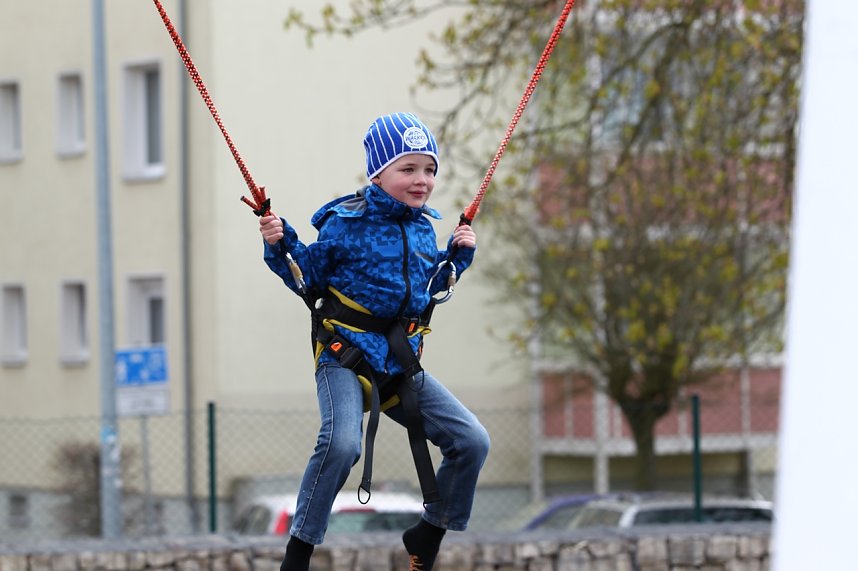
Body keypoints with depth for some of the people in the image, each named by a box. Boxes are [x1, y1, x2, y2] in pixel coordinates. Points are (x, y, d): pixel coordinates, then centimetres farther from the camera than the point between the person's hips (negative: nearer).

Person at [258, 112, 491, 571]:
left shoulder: (423, 228, 10)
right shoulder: (345, 224, -8)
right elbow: (306, 277, 0)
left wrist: (457, 256, 12)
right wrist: (280, 245, -16)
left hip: (402, 363, 6)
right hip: (346, 354, -6)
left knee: (472, 441, -2)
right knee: (341, 442, -33)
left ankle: (429, 533, 19)